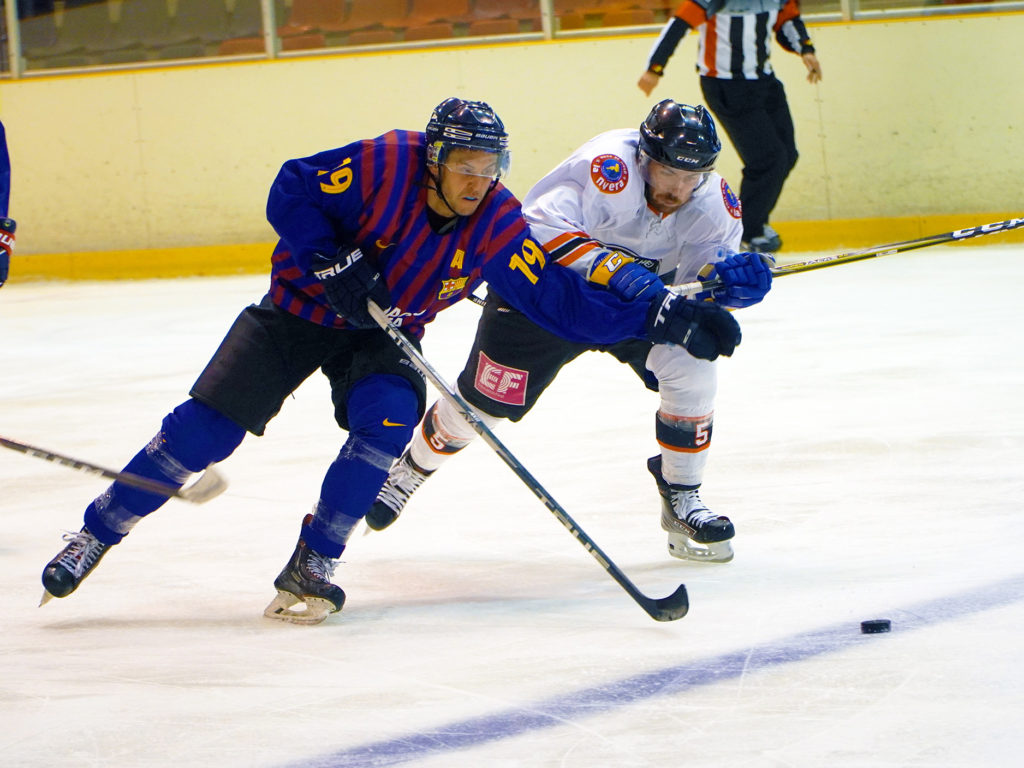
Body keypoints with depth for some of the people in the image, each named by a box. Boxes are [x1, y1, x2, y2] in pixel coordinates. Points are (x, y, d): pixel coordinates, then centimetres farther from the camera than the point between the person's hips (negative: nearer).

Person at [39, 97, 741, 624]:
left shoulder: (496, 226, -15)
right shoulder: (384, 166, -25)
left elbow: (561, 299, -16)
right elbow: (291, 192, -18)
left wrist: (663, 317, -24)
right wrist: (332, 264, -29)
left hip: (384, 335, 3)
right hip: (300, 309, -3)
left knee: (388, 419, -27)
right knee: (207, 426, -13)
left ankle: (310, 568, -15)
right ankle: (97, 533, 1)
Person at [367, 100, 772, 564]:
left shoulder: (711, 200, -19)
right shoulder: (608, 168, -36)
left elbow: (702, 278, -17)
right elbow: (541, 224, -47)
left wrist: (732, 277, -41)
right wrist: (612, 268, -57)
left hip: (642, 295, 4)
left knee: (692, 369, -19)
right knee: (487, 401, 3)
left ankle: (681, 500, -1)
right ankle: (410, 469, 33)